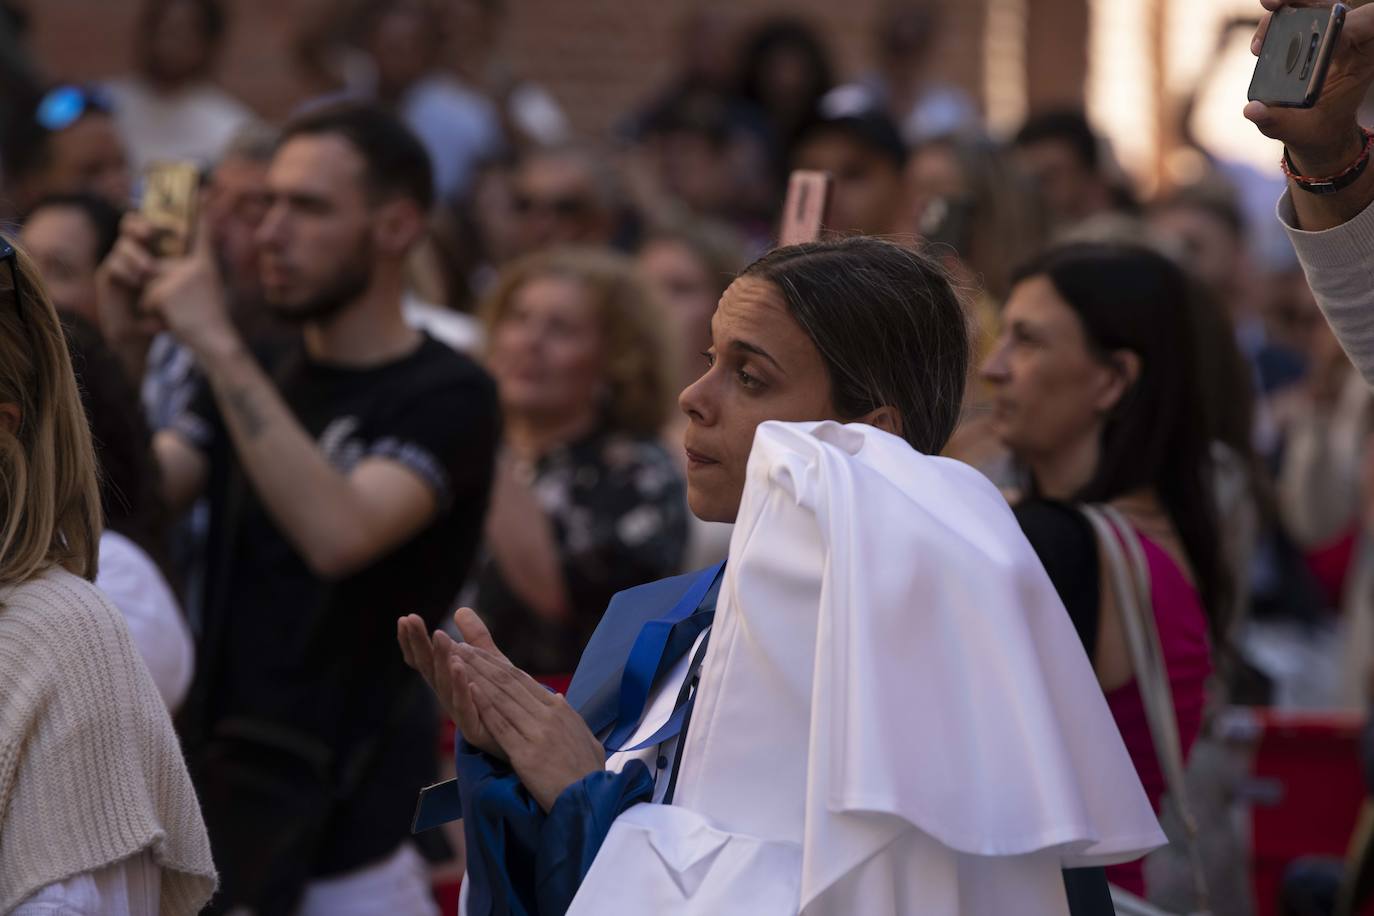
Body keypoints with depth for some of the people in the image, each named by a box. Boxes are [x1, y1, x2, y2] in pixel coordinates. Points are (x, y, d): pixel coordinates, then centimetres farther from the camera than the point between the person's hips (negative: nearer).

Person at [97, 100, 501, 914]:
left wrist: (219, 348, -28)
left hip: (347, 823, -6)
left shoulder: (447, 395, -9)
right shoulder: (261, 377, 13)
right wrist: (118, 341, -11)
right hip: (216, 793, 6)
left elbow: (337, 536, -28)